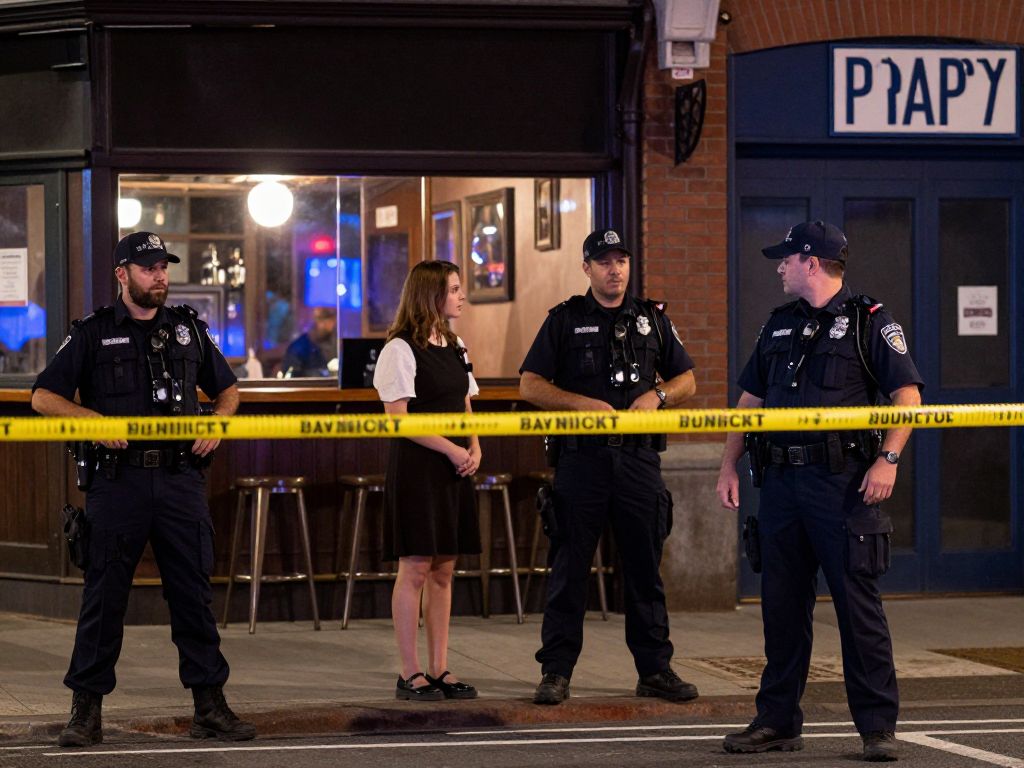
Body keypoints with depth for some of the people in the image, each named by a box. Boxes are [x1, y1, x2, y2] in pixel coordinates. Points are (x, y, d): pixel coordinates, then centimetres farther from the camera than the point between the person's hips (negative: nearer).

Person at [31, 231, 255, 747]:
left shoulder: (188, 328, 13)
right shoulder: (93, 333, 3)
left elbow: (227, 390, 23)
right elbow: (43, 397, 2)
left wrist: (217, 424, 3)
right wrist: (94, 420, -13)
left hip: (181, 478, 3)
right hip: (117, 479, -3)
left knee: (193, 591, 4)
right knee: (104, 594, 0)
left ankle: (209, 704, 10)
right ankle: (87, 709, 6)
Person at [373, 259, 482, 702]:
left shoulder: (455, 349, 16)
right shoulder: (400, 350, -9)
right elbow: (399, 417, -14)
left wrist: (474, 449, 0)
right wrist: (452, 450, -16)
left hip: (454, 470, 8)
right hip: (416, 467, -8)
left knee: (444, 569, 8)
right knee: (415, 568, -6)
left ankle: (439, 670, 12)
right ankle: (411, 674, -1)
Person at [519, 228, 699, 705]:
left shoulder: (652, 320, 13)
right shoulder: (565, 320, 5)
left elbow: (686, 380, 17)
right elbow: (530, 385, 1)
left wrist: (657, 395, -4)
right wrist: (581, 403, -12)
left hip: (639, 459, 3)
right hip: (580, 458, -2)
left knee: (645, 567, 6)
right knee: (569, 568, -2)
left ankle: (655, 669, 12)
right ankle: (556, 671, 2)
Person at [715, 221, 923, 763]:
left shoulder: (870, 322, -1)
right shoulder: (778, 326, 17)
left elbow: (907, 395, -6)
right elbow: (749, 399, 21)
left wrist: (888, 459, -18)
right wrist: (729, 466, 12)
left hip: (843, 480, -6)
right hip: (781, 480, 6)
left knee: (857, 601, -5)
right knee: (781, 603, 8)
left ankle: (877, 726, -1)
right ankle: (777, 721, 16)